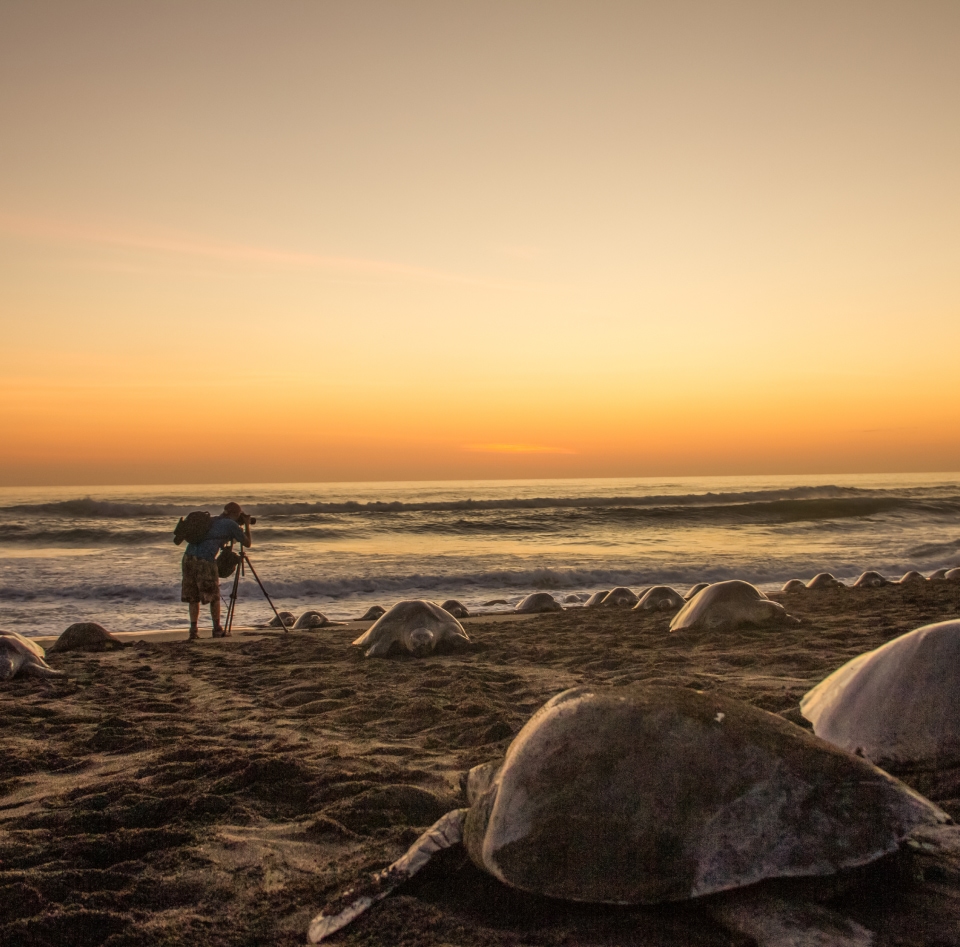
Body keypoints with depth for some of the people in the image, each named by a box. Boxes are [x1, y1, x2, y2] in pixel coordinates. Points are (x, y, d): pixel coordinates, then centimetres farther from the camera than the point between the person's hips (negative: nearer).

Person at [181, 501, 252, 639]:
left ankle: (193, 629, 8)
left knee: (193, 597, 13)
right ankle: (217, 629, 16)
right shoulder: (231, 525, 4)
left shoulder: (212, 520, 22)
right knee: (213, 597, 10)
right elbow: (248, 543, 17)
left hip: (188, 557, 6)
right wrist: (247, 526, 27)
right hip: (205, 561, -6)